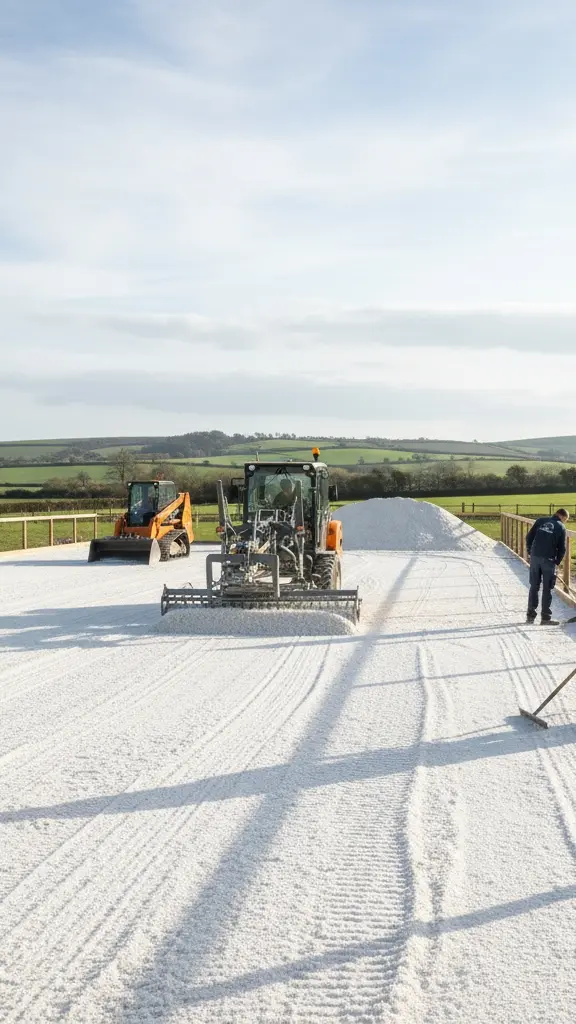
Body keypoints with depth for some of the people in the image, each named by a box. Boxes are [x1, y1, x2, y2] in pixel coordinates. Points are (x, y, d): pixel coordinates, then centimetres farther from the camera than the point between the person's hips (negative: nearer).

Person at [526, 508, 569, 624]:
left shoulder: (541, 520, 6)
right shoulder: (561, 527, -1)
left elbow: (529, 536, 5)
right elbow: (562, 549, -1)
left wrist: (529, 552, 14)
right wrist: (557, 562, 13)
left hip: (535, 557, 3)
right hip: (549, 559, -3)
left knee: (534, 587, 13)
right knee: (547, 589, 6)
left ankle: (530, 615, 17)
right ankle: (545, 617, 9)